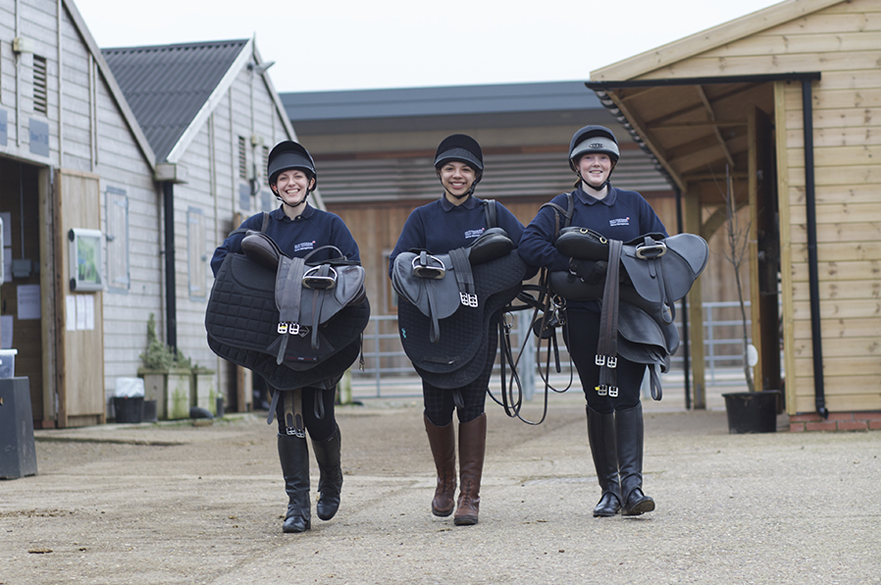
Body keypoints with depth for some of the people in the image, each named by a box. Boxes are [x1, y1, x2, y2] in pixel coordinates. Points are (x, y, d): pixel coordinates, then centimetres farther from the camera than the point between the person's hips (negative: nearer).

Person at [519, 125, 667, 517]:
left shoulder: (633, 204, 13)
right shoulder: (562, 207, 6)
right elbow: (529, 243, -9)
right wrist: (577, 266, -20)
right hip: (584, 313, 0)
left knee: (626, 394, -11)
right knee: (598, 401, 1)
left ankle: (631, 484, -15)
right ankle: (609, 489, 9)